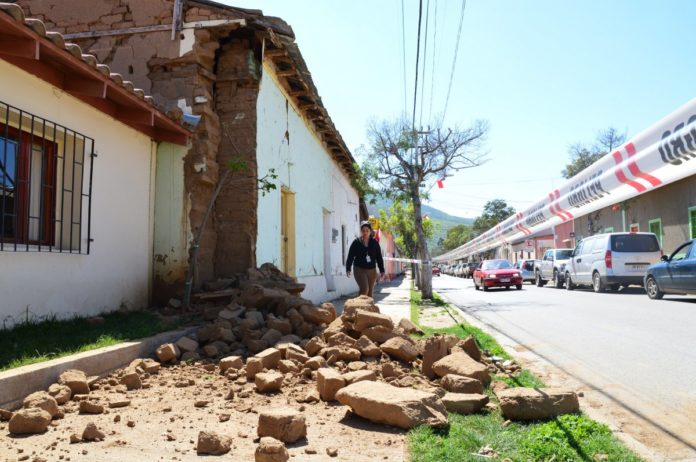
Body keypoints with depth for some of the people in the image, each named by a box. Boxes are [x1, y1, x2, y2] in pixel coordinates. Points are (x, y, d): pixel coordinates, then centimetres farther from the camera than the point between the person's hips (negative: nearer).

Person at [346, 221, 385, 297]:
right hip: (359, 269, -3)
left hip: (371, 270, 3)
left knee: (370, 291, 9)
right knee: (364, 289, -18)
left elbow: (379, 257, 9)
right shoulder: (356, 242, -3)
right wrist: (348, 269, -11)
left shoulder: (374, 243, 4)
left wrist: (382, 270, 8)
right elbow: (350, 256, -3)